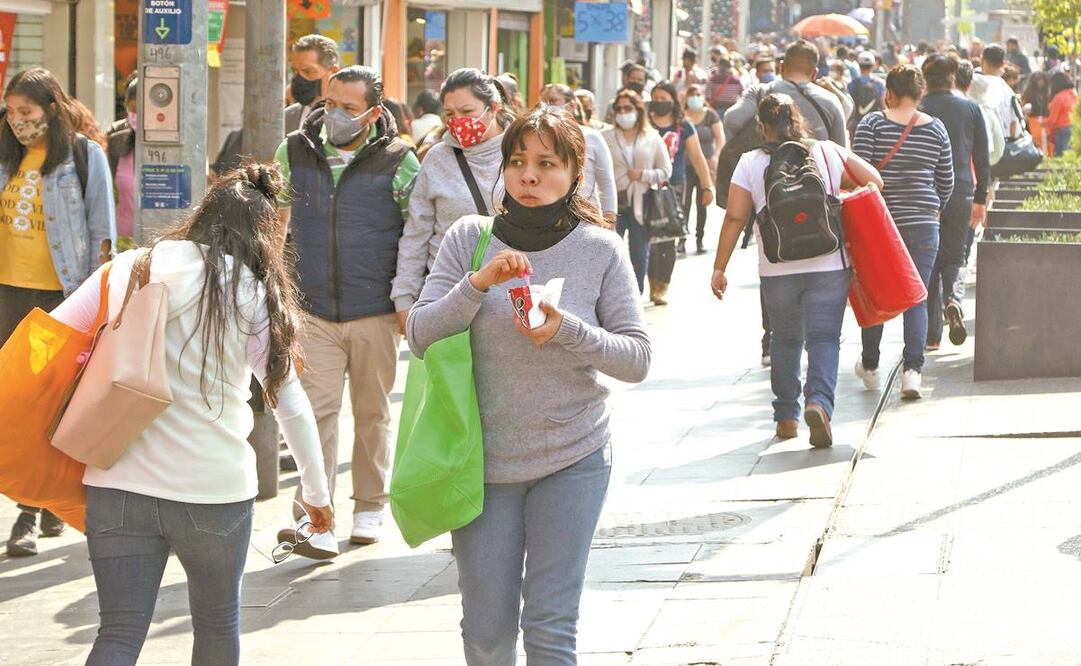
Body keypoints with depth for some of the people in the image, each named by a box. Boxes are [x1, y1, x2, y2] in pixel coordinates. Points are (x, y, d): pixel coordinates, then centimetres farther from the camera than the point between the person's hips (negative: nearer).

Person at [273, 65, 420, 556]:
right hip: (313, 310, 1)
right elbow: (275, 217, 16)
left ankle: (369, 508, 25)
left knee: (373, 413, 10)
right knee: (317, 410, -8)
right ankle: (314, 521, -13)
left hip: (376, 313, -1)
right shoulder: (294, 152, 4)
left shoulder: (398, 161, -3)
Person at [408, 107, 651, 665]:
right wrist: (478, 284, -21)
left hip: (572, 458, -1)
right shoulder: (469, 238, -3)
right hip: (483, 459, 1)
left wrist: (568, 330, -22)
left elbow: (637, 359, -6)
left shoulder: (600, 249, -4)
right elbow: (421, 338, -7)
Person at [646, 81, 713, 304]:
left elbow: (697, 158, 12)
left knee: (668, 239, -1)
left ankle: (663, 287, 5)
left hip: (674, 187, 1)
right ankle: (654, 285, 1)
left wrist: (707, 186, 8)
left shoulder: (684, 127, 9)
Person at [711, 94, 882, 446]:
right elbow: (874, 182, 4)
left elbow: (734, 217, -2)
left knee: (785, 339, 17)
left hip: (777, 270, 1)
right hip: (828, 266, -1)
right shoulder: (828, 152, 2)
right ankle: (819, 401, -23)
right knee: (824, 338, 0)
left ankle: (786, 417, 21)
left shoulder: (750, 163, 1)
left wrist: (719, 268, 3)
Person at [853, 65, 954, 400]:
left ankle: (870, 366, 26)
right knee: (916, 298, 1)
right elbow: (946, 181, 8)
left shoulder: (871, 124, -5)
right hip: (923, 224, 1)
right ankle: (913, 368, -14)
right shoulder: (936, 128, 3)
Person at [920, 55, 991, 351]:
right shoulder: (971, 109, 3)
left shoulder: (916, 109, -4)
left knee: (928, 261, 7)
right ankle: (951, 299, -17)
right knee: (953, 256, 14)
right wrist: (981, 199, 13)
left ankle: (931, 334, 3)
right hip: (961, 193, 1)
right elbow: (983, 157, 6)